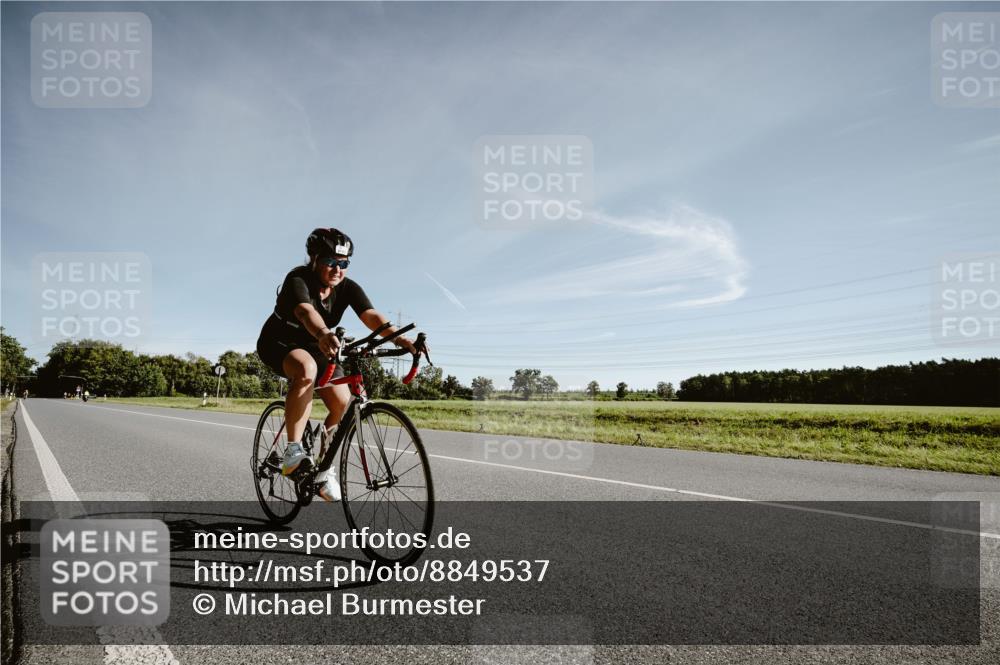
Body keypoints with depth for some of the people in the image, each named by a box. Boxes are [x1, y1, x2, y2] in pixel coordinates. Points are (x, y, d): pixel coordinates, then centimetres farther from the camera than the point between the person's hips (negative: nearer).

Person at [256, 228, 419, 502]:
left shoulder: (347, 288, -14)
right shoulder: (298, 280, -27)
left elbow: (370, 315, -32)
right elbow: (306, 311, -49)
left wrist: (398, 338, -51)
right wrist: (324, 334, -71)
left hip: (315, 347, 5)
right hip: (279, 343, -5)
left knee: (343, 403, -15)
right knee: (306, 369, -39)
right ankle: (293, 451, -30)